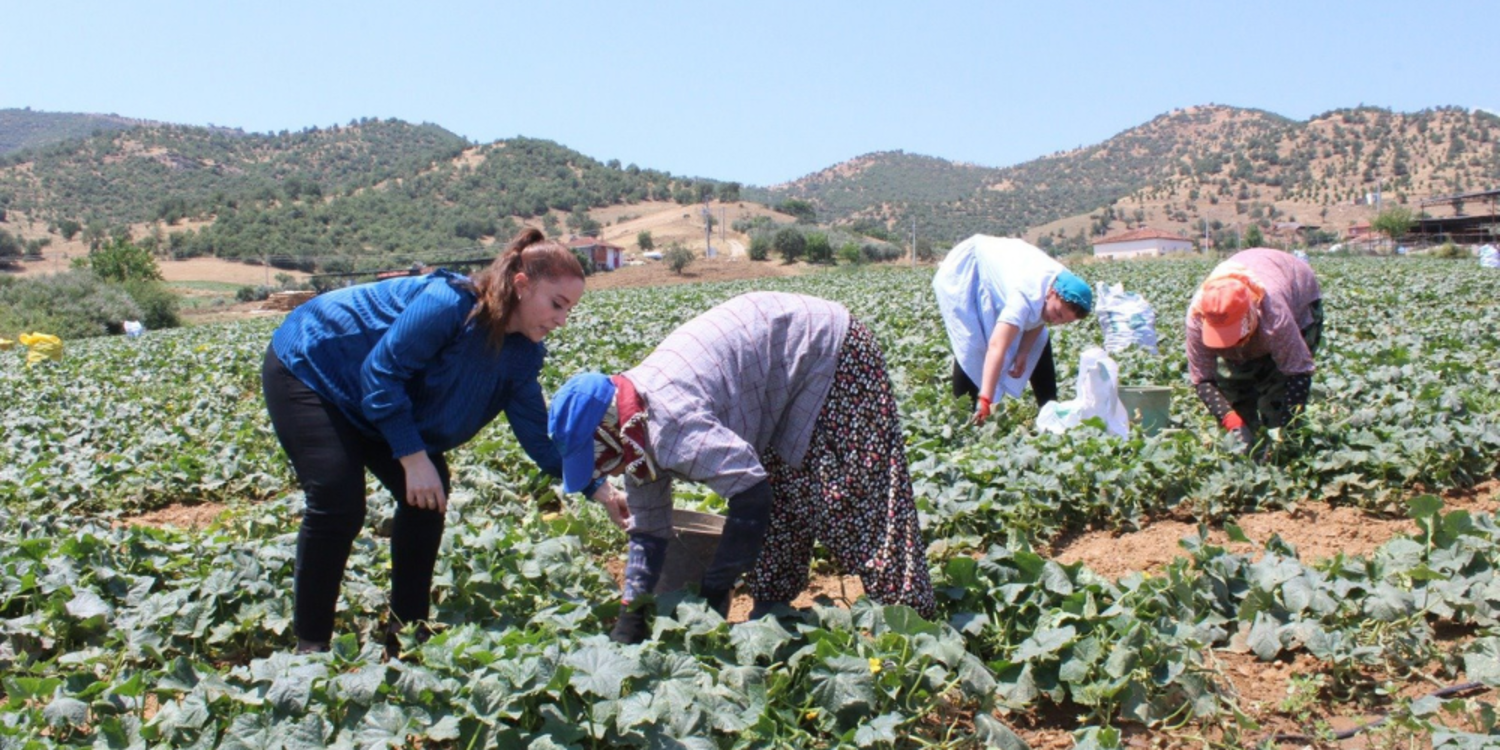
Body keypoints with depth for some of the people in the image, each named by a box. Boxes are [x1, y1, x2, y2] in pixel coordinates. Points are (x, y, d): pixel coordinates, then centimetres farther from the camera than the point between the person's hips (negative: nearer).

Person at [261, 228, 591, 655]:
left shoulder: (520, 355, -8)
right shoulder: (451, 304, -32)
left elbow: (540, 436, -6)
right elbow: (381, 371, -31)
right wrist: (413, 458, -30)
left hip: (375, 399, 8)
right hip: (307, 369, -8)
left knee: (427, 497, -3)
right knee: (339, 506, -17)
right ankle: (311, 645, -2)